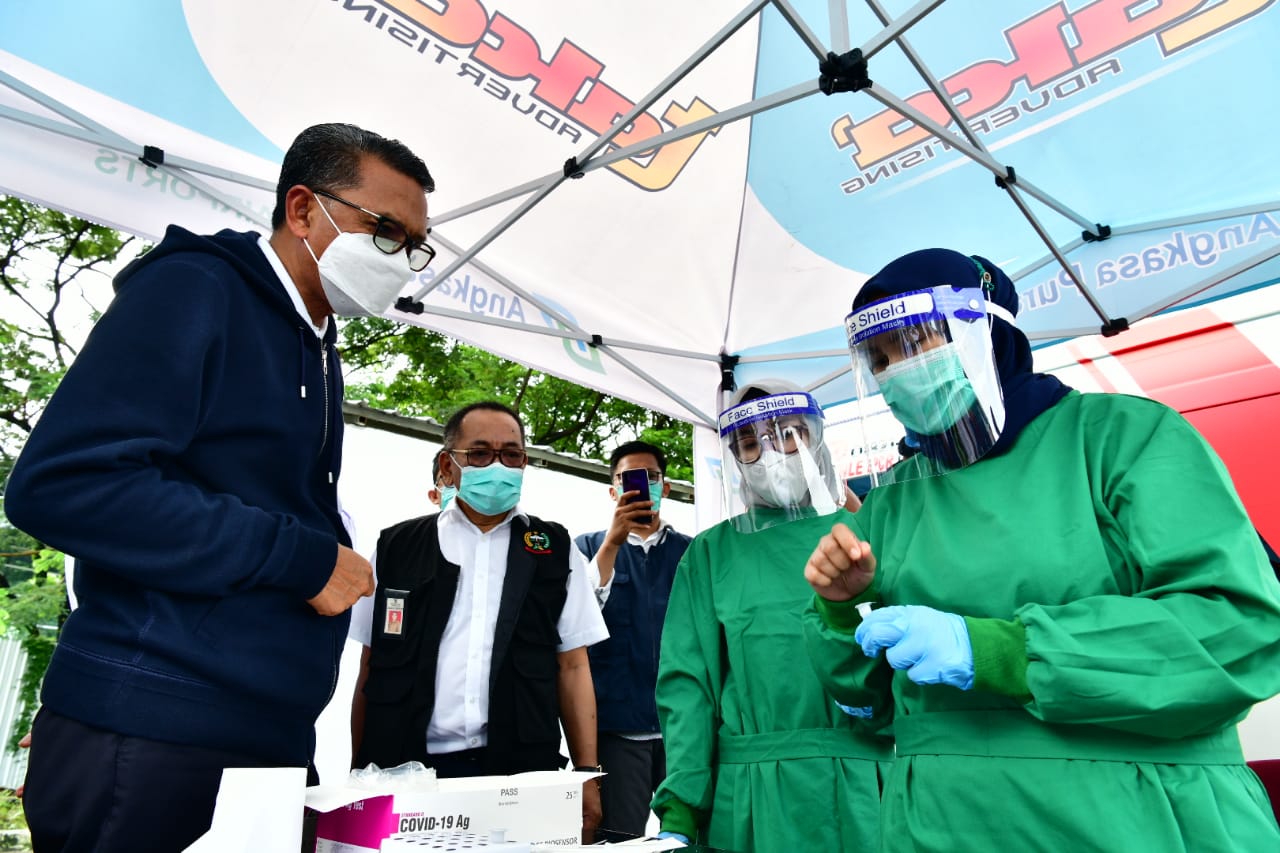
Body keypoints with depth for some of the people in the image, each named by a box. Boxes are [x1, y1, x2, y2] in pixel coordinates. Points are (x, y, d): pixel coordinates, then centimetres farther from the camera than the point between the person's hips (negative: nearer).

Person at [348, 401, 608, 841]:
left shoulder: (556, 551, 6)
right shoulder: (397, 548, 6)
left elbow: (572, 666, 5)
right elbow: (371, 669, 9)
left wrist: (587, 773, 0)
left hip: (523, 772, 0)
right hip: (408, 772, 1)